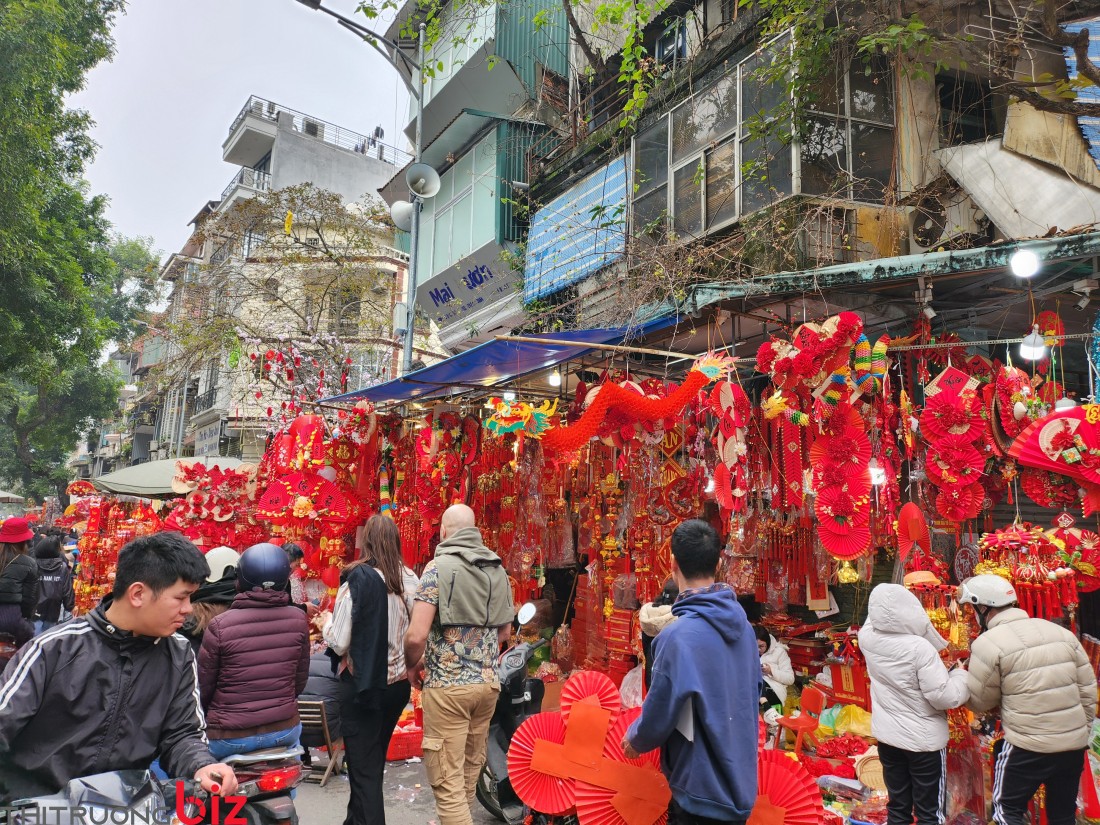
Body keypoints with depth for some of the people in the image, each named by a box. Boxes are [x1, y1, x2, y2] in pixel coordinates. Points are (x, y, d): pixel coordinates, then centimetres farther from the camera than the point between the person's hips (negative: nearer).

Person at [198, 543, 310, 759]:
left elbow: (203, 689, -4)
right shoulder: (299, 619, -7)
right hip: (285, 730, 3)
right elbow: (300, 681, 4)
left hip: (230, 737, -2)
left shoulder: (220, 625, -15)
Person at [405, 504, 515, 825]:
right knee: (470, 768, 20)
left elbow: (416, 635, -17)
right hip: (487, 682, 6)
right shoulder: (498, 570, 7)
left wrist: (412, 666, 2)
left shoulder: (439, 566, -10)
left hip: (447, 685, -6)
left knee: (447, 780, 2)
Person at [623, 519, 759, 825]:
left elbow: (658, 717, -18)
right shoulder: (741, 622, -3)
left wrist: (634, 740, 3)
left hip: (703, 792, -7)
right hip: (741, 782, 7)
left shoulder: (678, 636, -26)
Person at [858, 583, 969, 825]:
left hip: (887, 736, 5)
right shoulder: (920, 648, -27)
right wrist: (960, 675, -7)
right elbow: (945, 697, -22)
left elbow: (875, 618, 13)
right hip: (924, 740, -5)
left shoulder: (867, 639, -11)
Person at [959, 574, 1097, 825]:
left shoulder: (988, 643, -14)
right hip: (1075, 744, 6)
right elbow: (1087, 690, 7)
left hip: (1027, 748, -6)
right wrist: (1081, 731, 16)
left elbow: (980, 703, -7)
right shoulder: (1062, 632, 4)